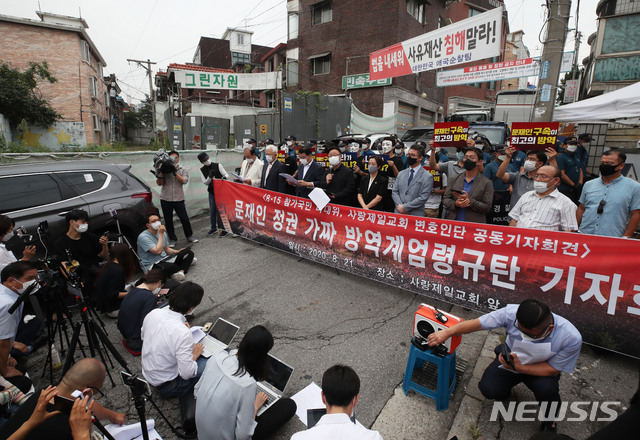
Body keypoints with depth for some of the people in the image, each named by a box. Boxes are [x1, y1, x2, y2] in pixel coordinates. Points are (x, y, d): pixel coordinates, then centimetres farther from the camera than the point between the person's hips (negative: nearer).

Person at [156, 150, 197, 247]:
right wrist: (161, 173, -10)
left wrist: (175, 173, -19)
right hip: (165, 199, 1)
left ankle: (189, 236, 19)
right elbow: (159, 183, 2)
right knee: (168, 220, 6)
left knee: (184, 219, 0)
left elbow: (184, 181, -10)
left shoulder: (183, 170, 7)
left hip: (179, 199, -1)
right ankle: (172, 239, 19)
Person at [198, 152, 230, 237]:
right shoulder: (202, 170, 4)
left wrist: (224, 177, -30)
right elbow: (205, 182, 0)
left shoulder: (217, 165, -6)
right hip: (211, 192, 4)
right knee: (212, 211, 11)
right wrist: (210, 176, -20)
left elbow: (227, 175, -6)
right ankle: (213, 228, 27)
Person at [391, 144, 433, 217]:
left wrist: (405, 207, -13)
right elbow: (395, 192, 9)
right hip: (399, 213, 4)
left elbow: (423, 198, -11)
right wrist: (399, 205, -9)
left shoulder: (427, 177, -2)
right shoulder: (401, 173, 13)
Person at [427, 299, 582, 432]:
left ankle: (550, 420, 4)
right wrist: (447, 332, -34)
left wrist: (519, 367, -32)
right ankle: (504, 391, 19)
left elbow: (553, 369, -19)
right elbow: (478, 323, -26)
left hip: (541, 369, 0)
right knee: (489, 389, -20)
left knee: (547, 388, -32)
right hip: (510, 358, 0)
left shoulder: (571, 338, -31)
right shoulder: (511, 313, -32)